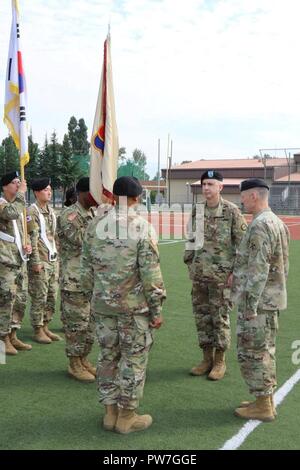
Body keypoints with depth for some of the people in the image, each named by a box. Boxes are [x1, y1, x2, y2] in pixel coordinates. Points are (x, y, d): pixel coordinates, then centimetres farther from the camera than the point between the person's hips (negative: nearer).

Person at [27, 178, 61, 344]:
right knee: (39, 298, -1)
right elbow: (32, 238, -15)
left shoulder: (51, 211, 15)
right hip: (41, 261, -8)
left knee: (52, 296, 11)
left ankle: (45, 327, 22)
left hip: (53, 260, 8)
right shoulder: (32, 211, -10)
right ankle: (38, 331, 9)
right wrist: (36, 261, -18)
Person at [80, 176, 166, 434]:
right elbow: (150, 272, -13)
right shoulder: (142, 227, -12)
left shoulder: (95, 225, 1)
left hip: (103, 304, 5)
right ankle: (127, 416, 17)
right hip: (134, 305, -4)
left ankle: (111, 412, 25)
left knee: (108, 356, 15)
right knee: (134, 358, 8)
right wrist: (157, 309, -6)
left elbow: (87, 267, 6)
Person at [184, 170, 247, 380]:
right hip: (199, 274, 5)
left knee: (220, 317, 3)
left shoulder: (232, 211, -7)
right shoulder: (197, 210, 8)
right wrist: (190, 264, 12)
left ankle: (220, 361, 16)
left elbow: (242, 243, -6)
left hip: (221, 275, -5)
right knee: (202, 316, 10)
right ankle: (207, 358, 24)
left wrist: (235, 270, -10)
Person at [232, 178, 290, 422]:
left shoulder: (259, 226, -20)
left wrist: (250, 305, -21)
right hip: (274, 299, 10)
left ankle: (262, 406, 10)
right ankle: (267, 400, 27)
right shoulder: (278, 222, 11)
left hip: (258, 301, -10)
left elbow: (258, 270, -24)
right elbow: (282, 265, 16)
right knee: (266, 351, 17)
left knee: (252, 353, 1)